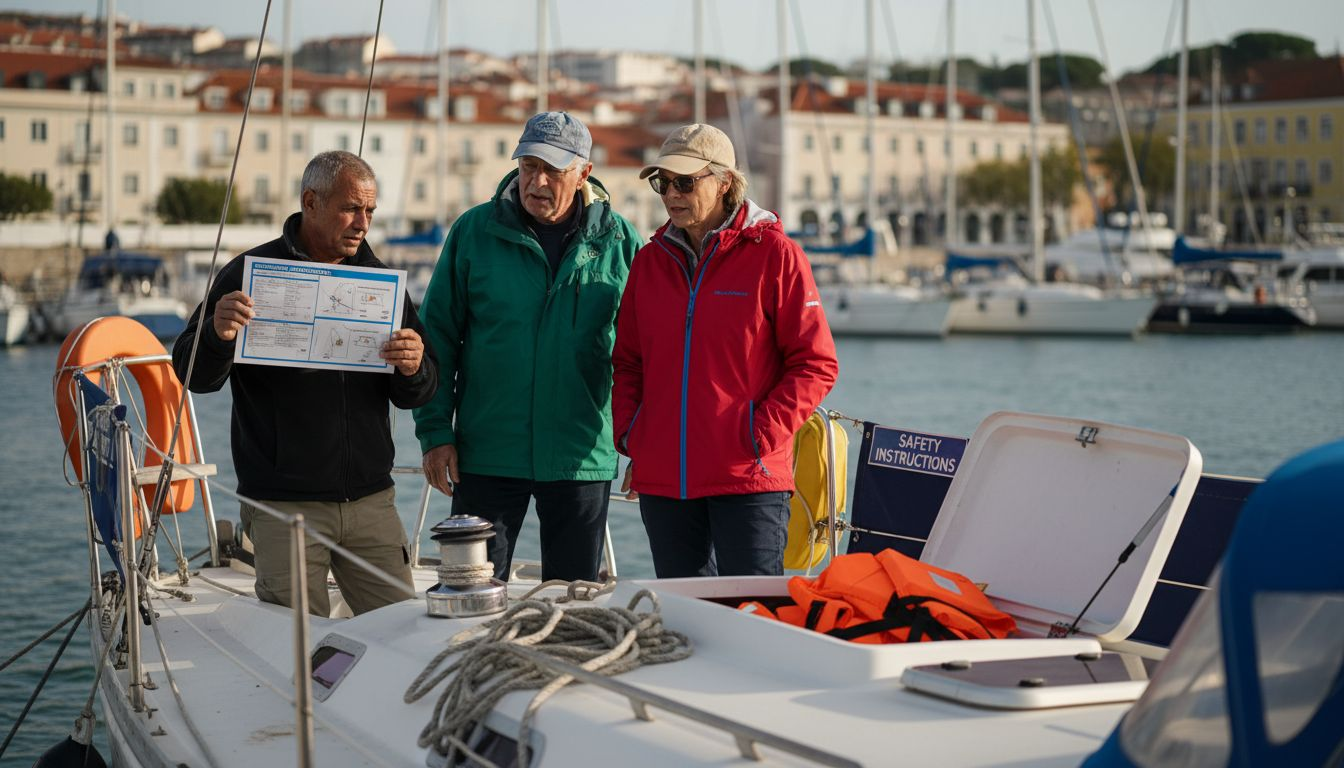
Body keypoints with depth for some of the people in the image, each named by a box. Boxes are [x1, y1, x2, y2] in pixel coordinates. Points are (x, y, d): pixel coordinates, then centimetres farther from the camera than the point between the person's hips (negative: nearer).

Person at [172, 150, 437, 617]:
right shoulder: (252, 273, -1)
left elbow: (415, 397, 11)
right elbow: (195, 375, -4)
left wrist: (414, 369, -13)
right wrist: (218, 336, -26)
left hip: (371, 502, 4)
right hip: (284, 504, -3)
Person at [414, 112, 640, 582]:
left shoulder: (618, 241, 0)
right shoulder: (473, 232, -1)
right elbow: (438, 337, 3)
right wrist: (434, 431, -3)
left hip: (581, 455, 0)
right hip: (487, 452, 0)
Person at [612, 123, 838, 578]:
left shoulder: (773, 254, -3)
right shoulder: (651, 259, 12)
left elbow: (816, 365, -4)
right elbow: (627, 361, 19)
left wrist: (763, 435, -12)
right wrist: (628, 435, 4)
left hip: (748, 477, -5)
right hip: (661, 478, 5)